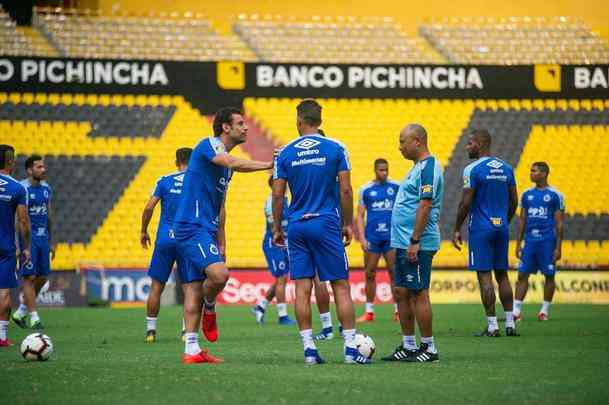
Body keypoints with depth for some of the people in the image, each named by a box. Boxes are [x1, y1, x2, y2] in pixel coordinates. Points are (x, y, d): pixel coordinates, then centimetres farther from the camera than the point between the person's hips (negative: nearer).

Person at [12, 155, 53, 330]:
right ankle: (34, 318, -2)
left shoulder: (46, 188, 10)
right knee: (29, 277, -6)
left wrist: (51, 242, 19)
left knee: (43, 277, 8)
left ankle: (20, 312, 21)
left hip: (43, 238, 7)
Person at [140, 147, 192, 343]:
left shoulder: (164, 181, 2)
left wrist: (143, 231, 10)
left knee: (156, 286, 7)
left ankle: (151, 330, 7)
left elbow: (149, 208, -3)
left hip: (165, 239, 0)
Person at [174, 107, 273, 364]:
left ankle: (192, 350, 6)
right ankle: (209, 309, 3)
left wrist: (221, 243, 22)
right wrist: (269, 164, -29)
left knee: (194, 290, 7)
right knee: (219, 274, -26)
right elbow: (232, 164, -29)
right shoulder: (207, 146, -7)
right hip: (192, 227, -10)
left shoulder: (225, 159, 20)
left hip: (206, 231, 10)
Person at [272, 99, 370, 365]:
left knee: (302, 288, 3)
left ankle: (309, 349, 1)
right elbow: (346, 190, -5)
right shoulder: (335, 149, -2)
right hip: (327, 223, -2)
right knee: (341, 286, 2)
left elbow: (277, 195, 1)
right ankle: (350, 348, -1)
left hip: (297, 226, 2)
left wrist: (277, 229, 10)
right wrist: (348, 223, 5)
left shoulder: (285, 153, 2)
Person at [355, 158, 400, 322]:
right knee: (370, 274, 4)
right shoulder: (366, 189, 4)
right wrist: (362, 238, -4)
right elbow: (360, 215, 5)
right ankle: (369, 312, 12)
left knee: (394, 272, -2)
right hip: (372, 236, 1)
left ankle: (398, 311, 4)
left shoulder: (396, 187, 4)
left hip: (391, 235, -1)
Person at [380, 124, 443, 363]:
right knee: (401, 293, 11)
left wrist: (415, 241, -23)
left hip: (417, 246, -10)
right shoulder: (419, 166, 18)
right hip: (403, 243, 10)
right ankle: (408, 346, 17)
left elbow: (425, 206, -21)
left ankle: (429, 347, 0)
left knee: (418, 294, -6)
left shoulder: (428, 168, -14)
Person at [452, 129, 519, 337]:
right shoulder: (506, 168, 9)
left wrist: (457, 229, -4)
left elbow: (465, 203, -13)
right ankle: (510, 323, 11)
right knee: (502, 275, 12)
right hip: (502, 227, 6)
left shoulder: (473, 169, -11)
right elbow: (514, 201, 12)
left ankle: (492, 325, -4)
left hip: (481, 228, -6)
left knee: (485, 275, -3)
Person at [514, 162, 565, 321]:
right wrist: (518, 244, 10)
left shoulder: (555, 195, -3)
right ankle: (516, 311, 1)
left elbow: (559, 223, -3)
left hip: (547, 241, -4)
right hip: (530, 241, 4)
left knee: (549, 276, 3)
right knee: (522, 275, -1)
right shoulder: (527, 194, 10)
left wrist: (558, 247, -8)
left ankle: (545, 310, 14)